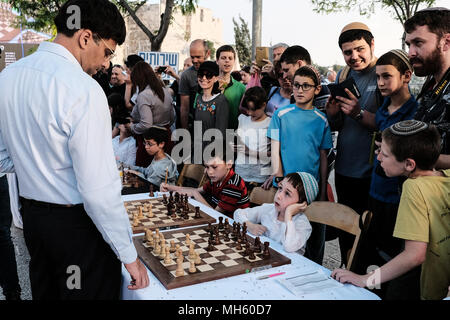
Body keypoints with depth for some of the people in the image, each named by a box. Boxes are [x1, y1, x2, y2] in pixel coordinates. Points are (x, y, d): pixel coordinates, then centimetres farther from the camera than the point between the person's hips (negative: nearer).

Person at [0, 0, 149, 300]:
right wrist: (129, 255, -16)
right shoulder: (83, 90, -23)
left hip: (31, 215, 8)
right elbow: (99, 189, -25)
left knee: (45, 291, 24)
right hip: (77, 225, -7)